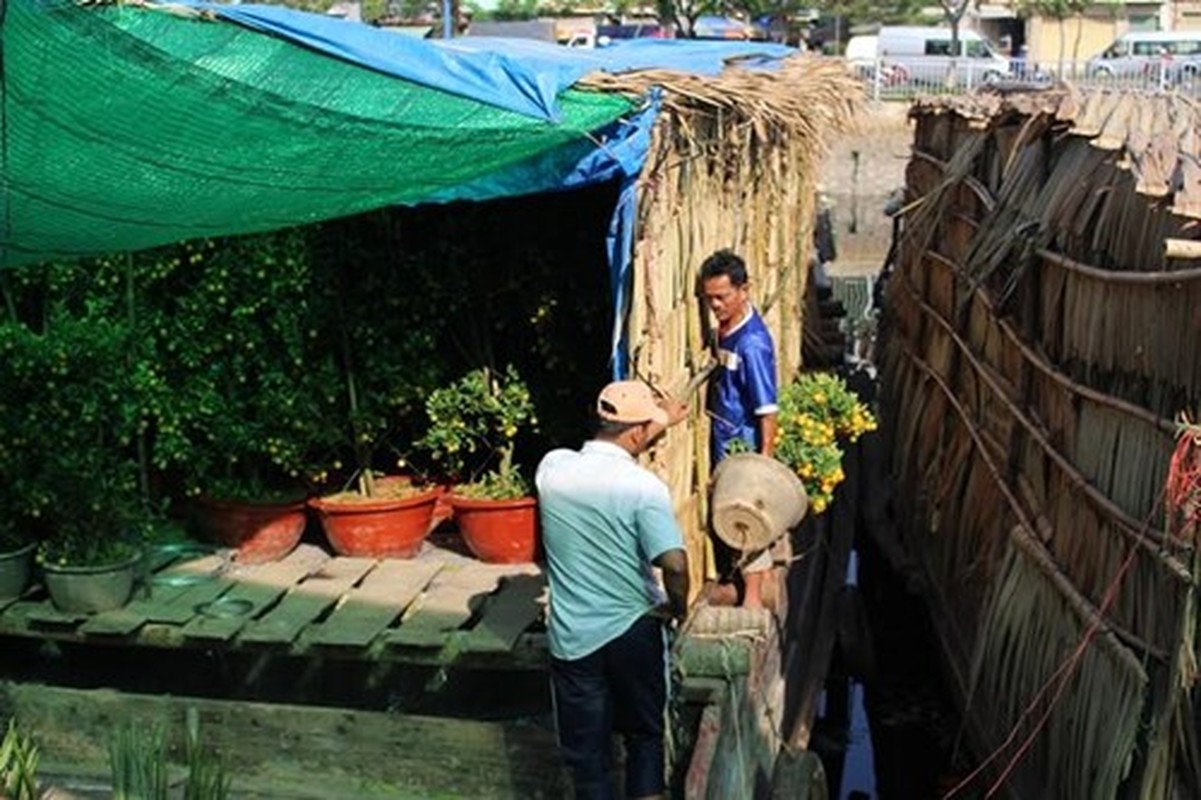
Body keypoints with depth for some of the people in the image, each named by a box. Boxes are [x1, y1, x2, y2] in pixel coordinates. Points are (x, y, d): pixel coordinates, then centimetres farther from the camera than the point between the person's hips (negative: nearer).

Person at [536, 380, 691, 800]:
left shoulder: (552, 467, -6)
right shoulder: (643, 486, -19)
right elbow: (675, 564, -27)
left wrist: (660, 419, 23)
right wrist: (679, 610, -6)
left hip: (573, 637, 3)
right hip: (634, 632, -2)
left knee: (586, 749, 14)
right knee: (645, 733, 21)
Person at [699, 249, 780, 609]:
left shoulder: (753, 342, -25)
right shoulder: (725, 328, 2)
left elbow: (767, 409, -24)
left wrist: (765, 459, -22)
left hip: (743, 444, -9)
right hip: (723, 440, 9)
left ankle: (753, 599, 17)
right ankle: (729, 583, 35)